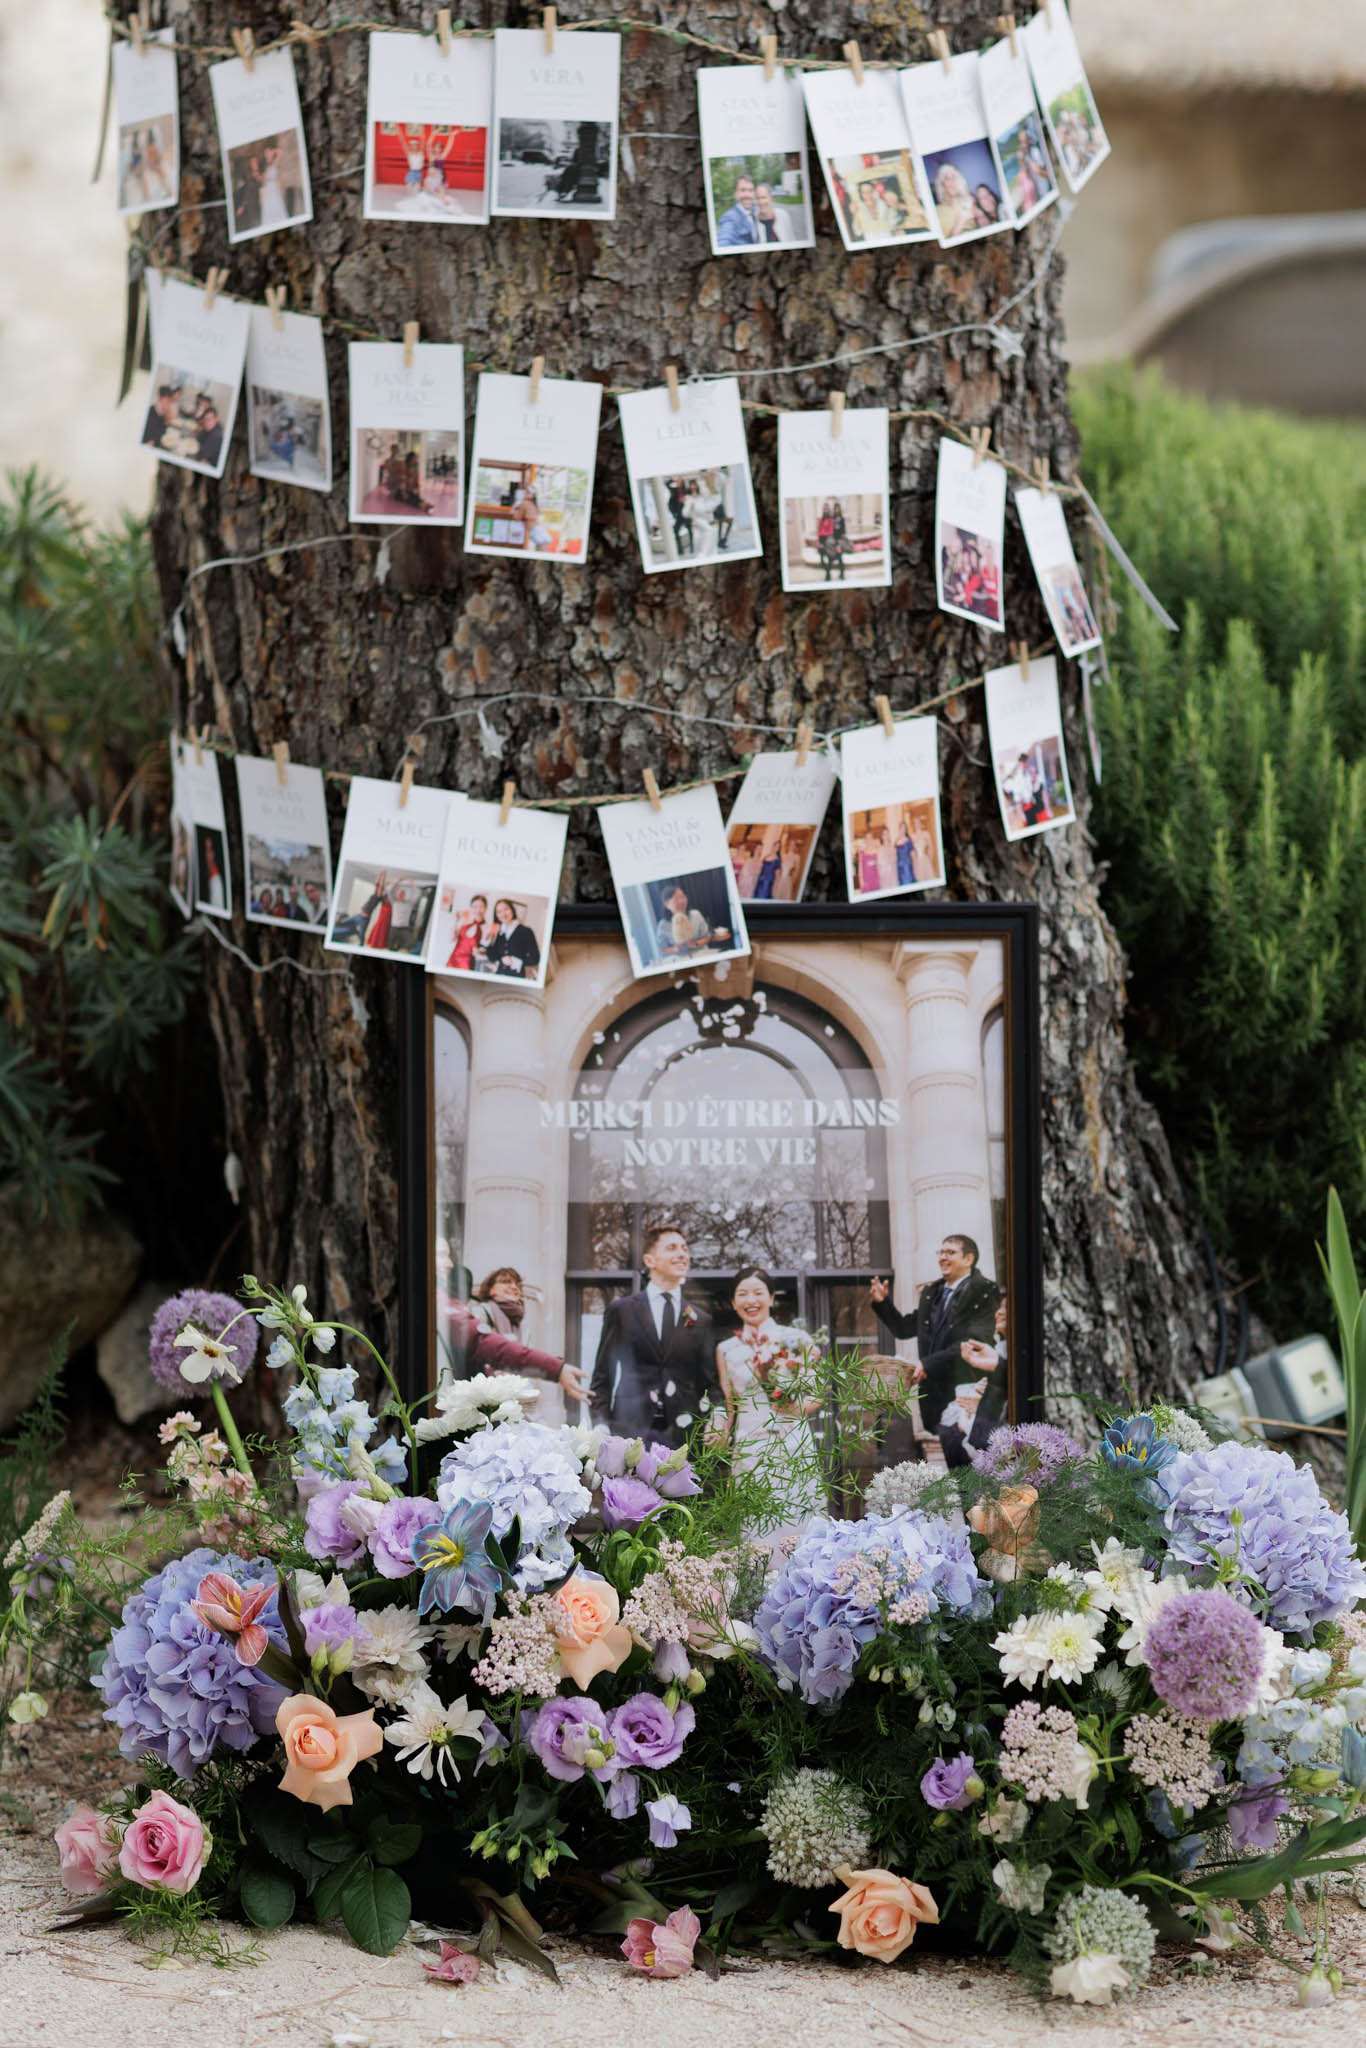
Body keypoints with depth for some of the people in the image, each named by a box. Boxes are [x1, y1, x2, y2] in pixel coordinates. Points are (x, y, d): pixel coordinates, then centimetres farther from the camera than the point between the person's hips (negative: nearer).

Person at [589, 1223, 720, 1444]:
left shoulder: (701, 1320, 14)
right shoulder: (621, 1310, 9)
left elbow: (710, 1383, 14)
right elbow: (602, 1376, 8)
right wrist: (602, 1429, -4)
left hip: (683, 1433, 2)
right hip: (631, 1428, -2)